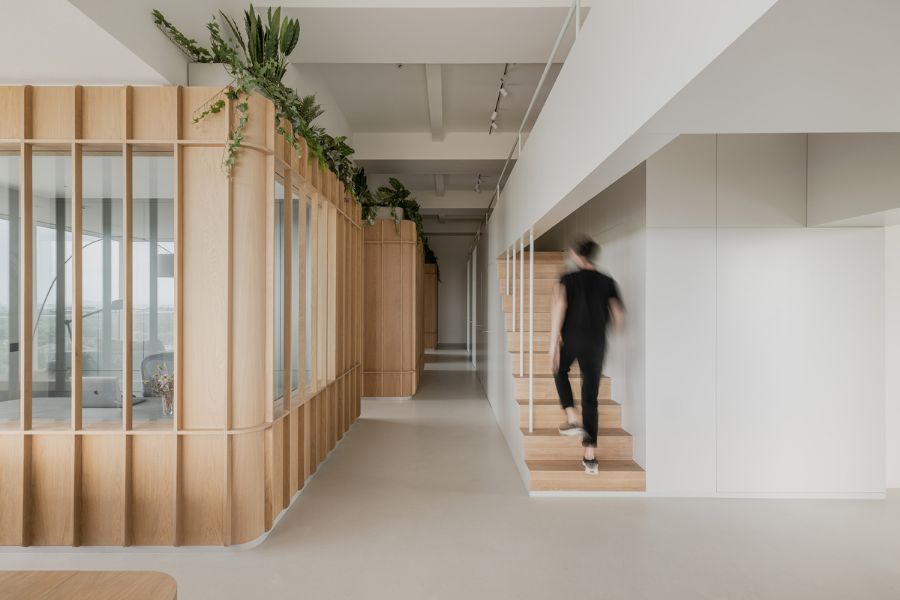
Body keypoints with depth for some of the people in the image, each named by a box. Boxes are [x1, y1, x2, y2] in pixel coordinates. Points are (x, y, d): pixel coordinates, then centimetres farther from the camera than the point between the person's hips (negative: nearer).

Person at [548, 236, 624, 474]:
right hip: (596, 344, 2)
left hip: (571, 340, -2)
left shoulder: (568, 280, -2)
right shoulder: (607, 282, 6)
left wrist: (553, 344, -15)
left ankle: (572, 420, 12)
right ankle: (590, 457, 9)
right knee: (590, 398, 9)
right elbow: (619, 318, 4)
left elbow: (559, 309, -15)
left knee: (560, 371, 30)